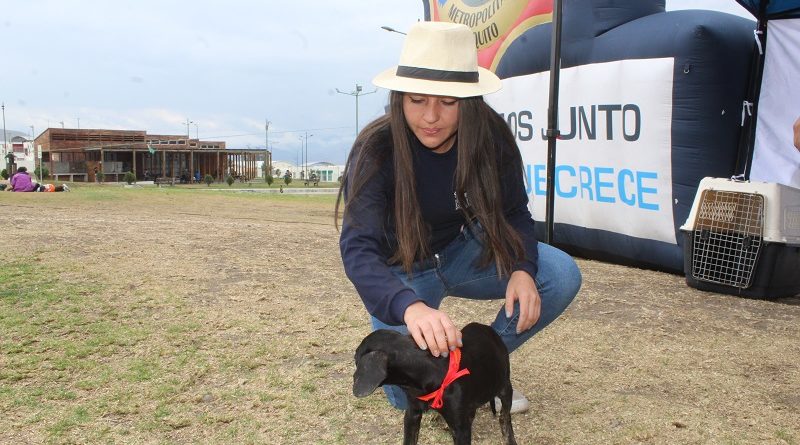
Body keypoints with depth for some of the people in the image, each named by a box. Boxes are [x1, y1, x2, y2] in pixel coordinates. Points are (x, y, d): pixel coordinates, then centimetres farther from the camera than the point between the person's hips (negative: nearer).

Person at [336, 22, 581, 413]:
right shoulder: (376, 151, -30)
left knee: (561, 276, -17)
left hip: (461, 253, 4)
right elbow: (358, 248, -40)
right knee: (410, 395, -21)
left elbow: (514, 212, -8)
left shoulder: (490, 136, -19)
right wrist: (409, 307, -59)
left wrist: (521, 269, -29)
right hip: (400, 273, -3)